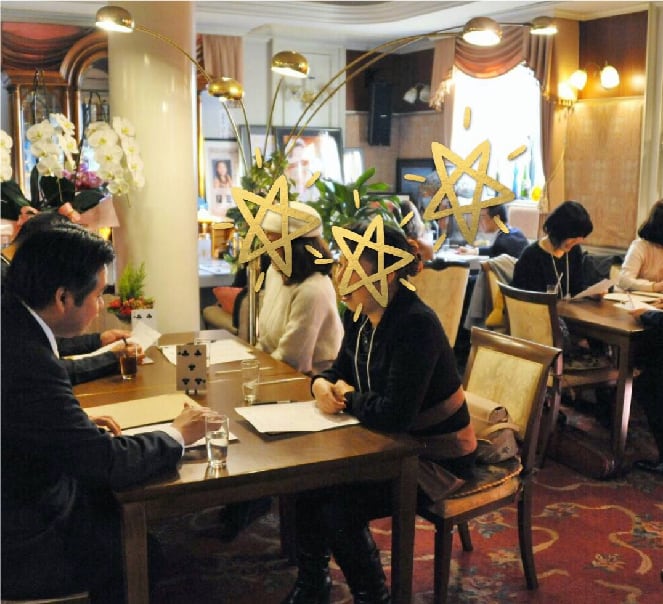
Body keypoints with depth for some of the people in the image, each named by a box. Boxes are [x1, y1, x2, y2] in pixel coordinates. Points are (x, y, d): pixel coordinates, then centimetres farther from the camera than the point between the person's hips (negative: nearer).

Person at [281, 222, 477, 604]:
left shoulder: (416, 325, -27)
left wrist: (348, 396, -14)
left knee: (339, 509, -21)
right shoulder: (359, 315, -1)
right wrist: (322, 385, -12)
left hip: (436, 456, -8)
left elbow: (394, 415, -32)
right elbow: (341, 372, 13)